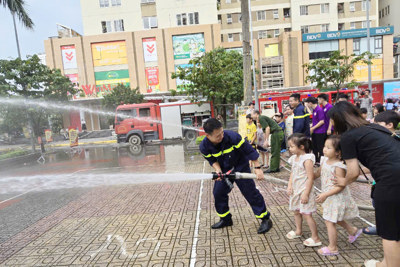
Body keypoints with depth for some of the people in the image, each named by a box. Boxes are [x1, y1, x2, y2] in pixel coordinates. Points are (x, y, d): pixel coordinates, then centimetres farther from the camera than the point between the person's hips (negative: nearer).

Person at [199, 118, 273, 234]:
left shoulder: (232, 136, -33)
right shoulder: (204, 147, -21)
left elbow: (249, 150, -22)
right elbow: (212, 160, -3)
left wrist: (257, 167, -19)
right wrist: (218, 170, -23)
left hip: (240, 167, -4)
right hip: (224, 170, 4)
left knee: (251, 192, -4)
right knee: (218, 193, 6)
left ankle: (265, 219, 12)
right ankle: (225, 219, 28)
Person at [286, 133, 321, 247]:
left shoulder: (307, 159, -20)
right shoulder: (294, 158, 5)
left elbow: (310, 178, -20)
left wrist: (306, 194, -21)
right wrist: (289, 186, 0)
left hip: (304, 191, -8)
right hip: (295, 190, 8)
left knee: (306, 214, -2)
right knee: (296, 212, 20)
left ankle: (315, 238, 12)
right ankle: (298, 231, 40)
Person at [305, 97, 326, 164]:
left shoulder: (319, 109, -17)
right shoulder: (314, 110, 11)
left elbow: (322, 121, -20)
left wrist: (313, 128, -16)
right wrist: (311, 127, 12)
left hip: (320, 132, -9)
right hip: (315, 132, 9)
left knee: (320, 148, 1)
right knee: (314, 147, 15)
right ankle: (316, 160, 25)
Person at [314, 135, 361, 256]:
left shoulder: (338, 166, -25)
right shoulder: (325, 160, 0)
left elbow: (340, 186, -25)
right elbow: (318, 173, 15)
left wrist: (325, 195, -26)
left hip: (336, 198, -9)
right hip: (328, 197, 9)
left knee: (329, 221, 1)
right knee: (335, 218, 26)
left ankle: (333, 248, 18)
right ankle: (353, 231, 50)